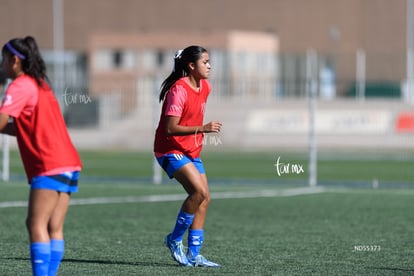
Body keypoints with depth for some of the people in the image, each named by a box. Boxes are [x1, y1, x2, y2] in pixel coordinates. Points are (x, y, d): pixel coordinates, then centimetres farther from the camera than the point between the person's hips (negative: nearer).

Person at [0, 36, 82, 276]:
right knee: (54, 228, 5)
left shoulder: (21, 85, -6)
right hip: (69, 163, 9)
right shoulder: (40, 84, 22)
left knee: (37, 225, -12)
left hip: (50, 166, -9)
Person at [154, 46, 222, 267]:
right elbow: (170, 128, -25)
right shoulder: (179, 90, -20)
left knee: (204, 198, 2)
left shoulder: (204, 87, 6)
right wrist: (202, 128, -30)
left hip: (191, 151, 9)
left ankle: (193, 255, 7)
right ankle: (175, 240, -6)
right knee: (199, 191, -23)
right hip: (171, 151, -9)